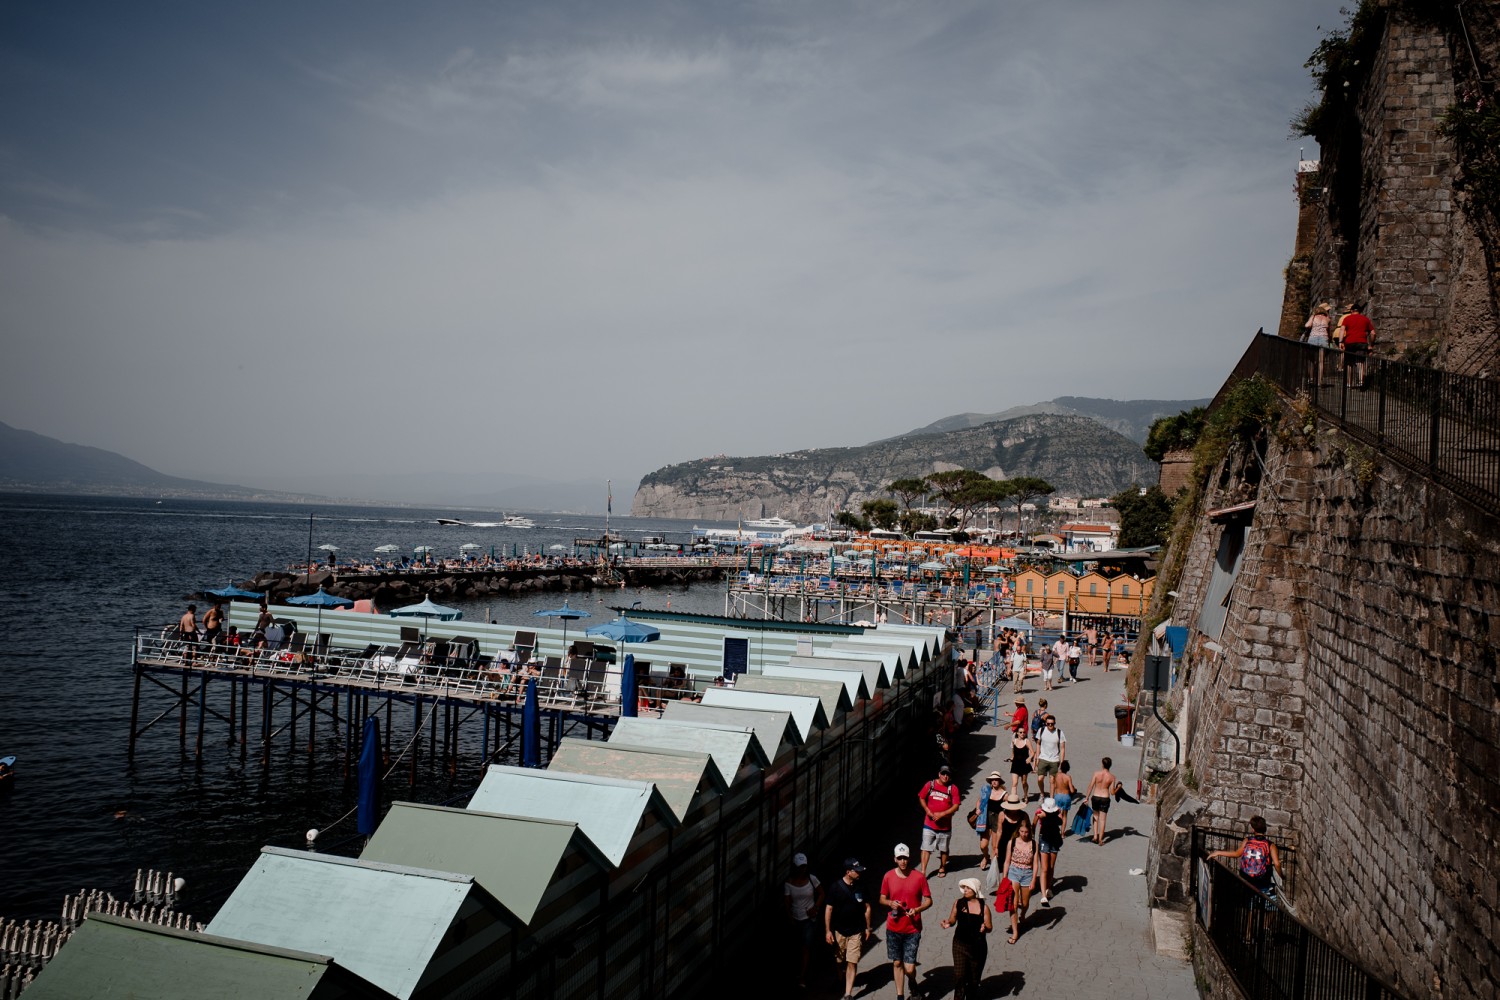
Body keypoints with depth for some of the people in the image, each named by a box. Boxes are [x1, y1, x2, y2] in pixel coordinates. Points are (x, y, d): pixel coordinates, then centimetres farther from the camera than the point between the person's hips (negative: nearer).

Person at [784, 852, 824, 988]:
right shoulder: (788, 883, -11)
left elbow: (821, 894, 2)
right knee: (800, 946, 16)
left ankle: (802, 977, -8)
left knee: (806, 946, -10)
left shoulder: (811, 878, -10)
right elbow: (787, 903, -8)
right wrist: (790, 920, -10)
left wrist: (815, 907, -12)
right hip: (796, 919, 1)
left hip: (809, 917, -1)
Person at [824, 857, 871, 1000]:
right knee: (839, 961, 13)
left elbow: (867, 908, 8)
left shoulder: (861, 887, -3)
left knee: (852, 963, -6)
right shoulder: (835, 887, -11)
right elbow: (828, 909, -6)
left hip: (856, 932, 1)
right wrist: (827, 931, -9)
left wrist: (867, 928, 9)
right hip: (839, 931, -1)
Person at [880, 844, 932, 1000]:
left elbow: (928, 901, -1)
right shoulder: (888, 876, -2)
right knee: (897, 963, 11)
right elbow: (882, 899, 8)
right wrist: (890, 903, -13)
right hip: (893, 928, 2)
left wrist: (917, 909, -19)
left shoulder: (919, 877, -8)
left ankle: (913, 983, 31)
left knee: (909, 968, -4)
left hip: (913, 929, -2)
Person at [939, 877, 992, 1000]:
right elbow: (952, 920, 4)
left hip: (978, 947, 0)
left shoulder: (983, 907, -7)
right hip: (960, 945, 0)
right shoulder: (958, 903, -4)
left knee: (974, 978, 14)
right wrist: (948, 924, -18)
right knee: (959, 976, -8)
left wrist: (985, 927, -27)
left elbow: (990, 928, -4)